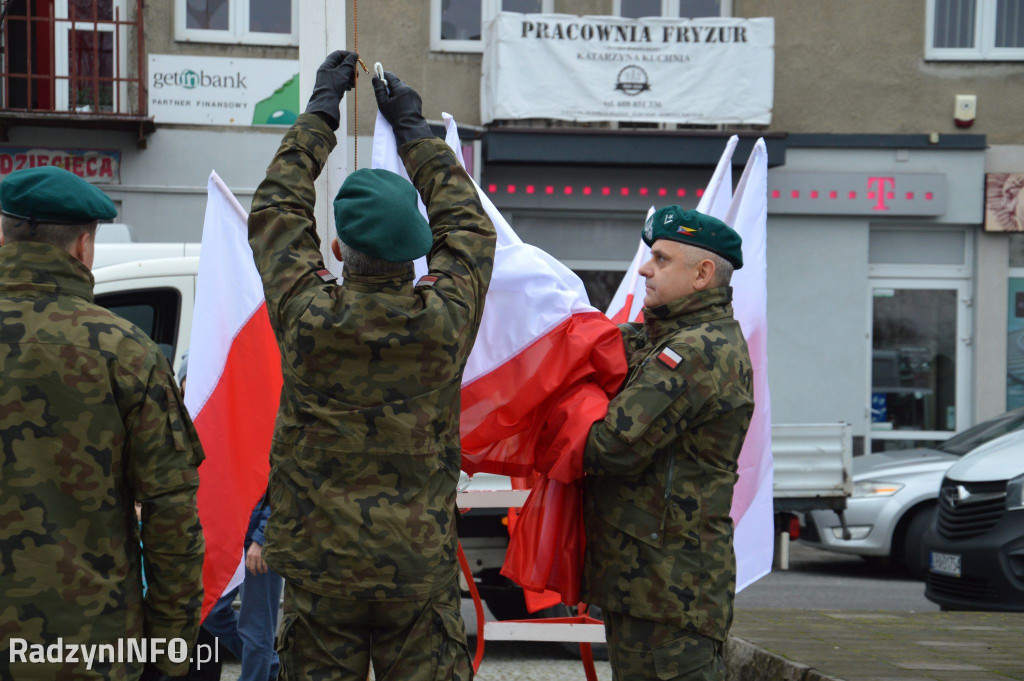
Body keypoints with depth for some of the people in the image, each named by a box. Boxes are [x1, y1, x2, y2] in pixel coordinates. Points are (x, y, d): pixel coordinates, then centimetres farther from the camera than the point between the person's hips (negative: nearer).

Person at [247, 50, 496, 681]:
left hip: (320, 567, 0)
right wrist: (414, 129, 22)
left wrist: (321, 110, 17)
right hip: (420, 570, 0)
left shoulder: (308, 317, -11)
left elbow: (276, 211, 7)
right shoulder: (445, 321, -8)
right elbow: (468, 225, 12)